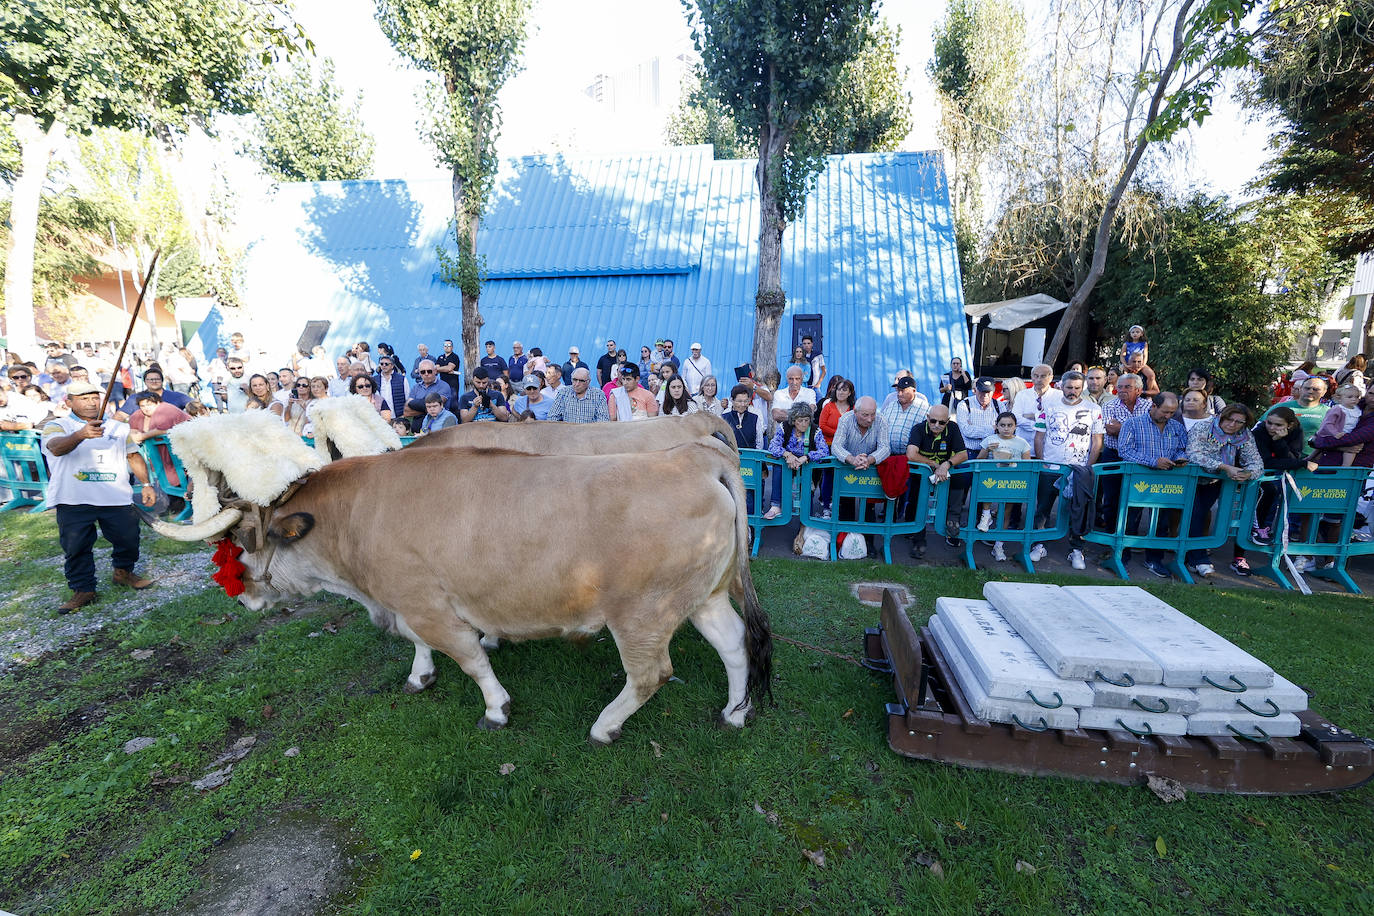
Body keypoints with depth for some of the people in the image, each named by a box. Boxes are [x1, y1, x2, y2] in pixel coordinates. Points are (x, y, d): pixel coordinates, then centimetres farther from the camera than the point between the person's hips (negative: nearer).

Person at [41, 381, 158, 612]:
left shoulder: (119, 427, 15)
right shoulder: (57, 426, 2)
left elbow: (134, 456, 18)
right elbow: (56, 447, -20)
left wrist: (146, 484, 7)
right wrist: (81, 434, -41)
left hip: (117, 498, 2)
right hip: (73, 500, -2)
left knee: (128, 539, 5)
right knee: (76, 547, 2)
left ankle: (124, 572, 30)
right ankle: (83, 590, 14)